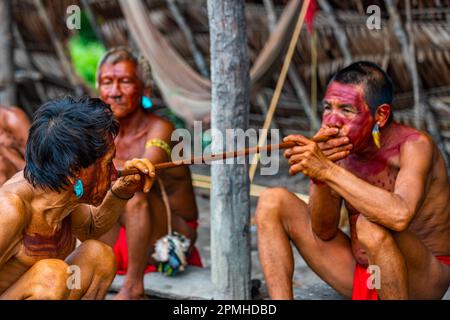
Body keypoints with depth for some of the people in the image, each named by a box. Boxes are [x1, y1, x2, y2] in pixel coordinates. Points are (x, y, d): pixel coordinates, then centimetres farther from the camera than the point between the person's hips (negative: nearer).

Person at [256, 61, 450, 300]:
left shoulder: (415, 146, -22)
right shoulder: (337, 145, -7)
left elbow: (400, 215, -43)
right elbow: (324, 232, -7)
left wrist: (327, 170, -40)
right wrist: (319, 179, -26)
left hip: (422, 279, -6)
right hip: (357, 273, 6)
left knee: (371, 226, -38)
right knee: (273, 202, -3)